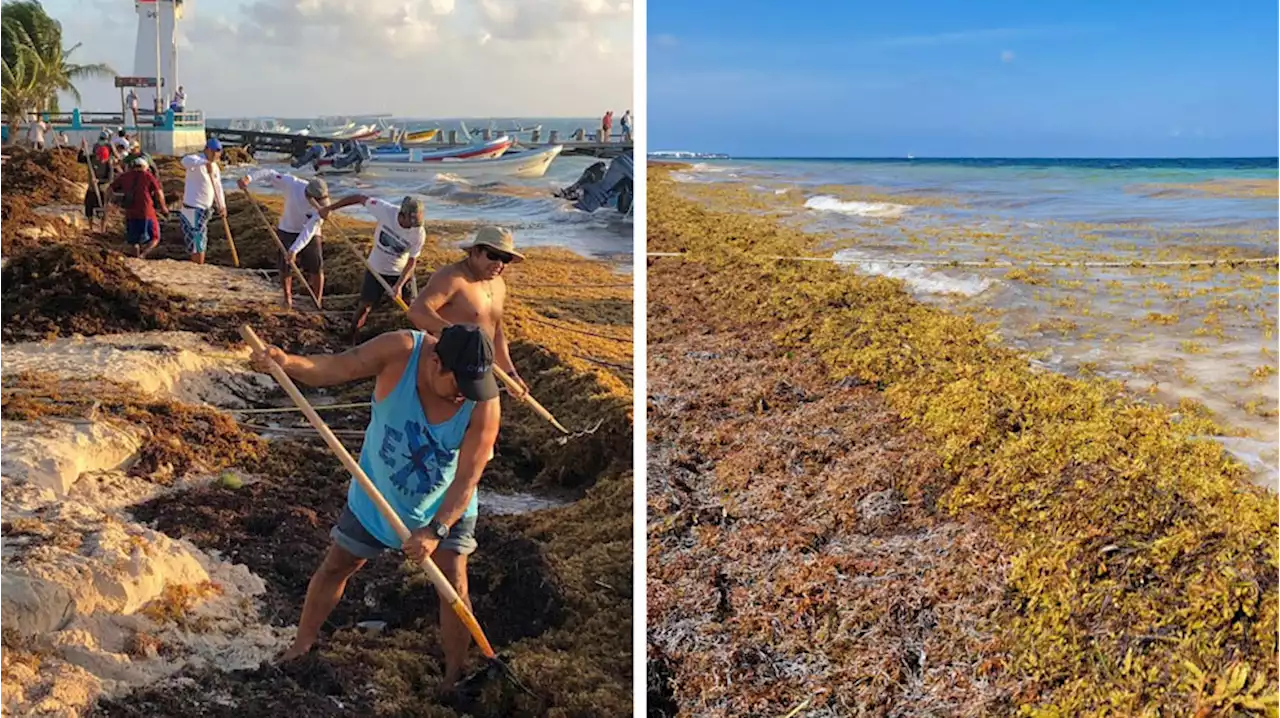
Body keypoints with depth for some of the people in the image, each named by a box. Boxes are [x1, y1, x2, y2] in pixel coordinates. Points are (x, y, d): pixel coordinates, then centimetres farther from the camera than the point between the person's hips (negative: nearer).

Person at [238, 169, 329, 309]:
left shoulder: (322, 204, -27)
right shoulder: (292, 184, -27)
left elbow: (309, 230, -29)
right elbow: (270, 174, -17)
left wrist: (295, 250, -35)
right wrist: (249, 178, -31)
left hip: (310, 235, -1)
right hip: (288, 231, 1)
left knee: (317, 268, -8)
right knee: (285, 268, 1)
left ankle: (317, 303, 7)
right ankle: (288, 297, 26)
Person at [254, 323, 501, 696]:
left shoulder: (484, 404, -32)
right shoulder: (400, 350, -31)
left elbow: (466, 480, -30)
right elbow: (333, 368, -27)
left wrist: (436, 529, -40)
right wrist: (289, 363, -47)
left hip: (445, 504, -1)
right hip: (377, 493, 2)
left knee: (454, 585, -8)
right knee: (336, 565, 14)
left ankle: (455, 676, 13)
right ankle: (301, 645, 38)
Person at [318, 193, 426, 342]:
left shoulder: (419, 233, -26)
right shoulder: (386, 210, -28)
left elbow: (411, 261, -18)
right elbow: (359, 198, -16)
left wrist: (399, 285, -29)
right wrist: (329, 208, -15)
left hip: (400, 272, 0)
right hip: (375, 268, 0)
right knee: (365, 305, 2)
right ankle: (352, 339, 17)